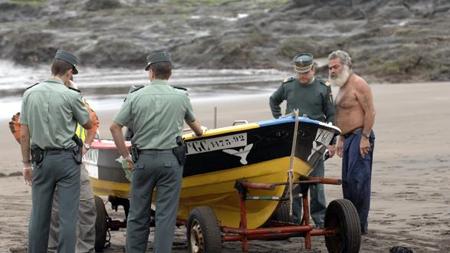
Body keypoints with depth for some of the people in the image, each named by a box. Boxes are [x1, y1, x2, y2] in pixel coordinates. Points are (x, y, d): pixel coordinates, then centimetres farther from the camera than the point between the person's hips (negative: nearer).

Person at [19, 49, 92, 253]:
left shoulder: (30, 94, 2)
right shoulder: (70, 95, -9)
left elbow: (24, 134, 3)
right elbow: (88, 125, 5)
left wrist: (26, 163, 11)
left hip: (41, 159, 4)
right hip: (66, 159, -4)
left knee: (39, 215, 10)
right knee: (68, 215, -1)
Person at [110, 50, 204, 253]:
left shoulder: (135, 97, -3)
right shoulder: (181, 97, 2)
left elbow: (115, 127, -4)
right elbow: (193, 122, 21)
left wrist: (126, 155, 6)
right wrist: (200, 132, 44)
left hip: (143, 159, 1)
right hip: (170, 160, 0)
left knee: (138, 213, 10)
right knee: (166, 215, 0)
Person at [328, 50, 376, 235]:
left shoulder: (358, 84, -11)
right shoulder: (342, 86, 19)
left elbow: (370, 112, -16)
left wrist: (365, 137, -21)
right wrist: (341, 139, 21)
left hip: (360, 137, -10)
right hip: (348, 138, 10)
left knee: (358, 180, -13)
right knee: (347, 182, 9)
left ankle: (360, 225, -12)